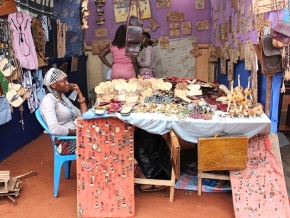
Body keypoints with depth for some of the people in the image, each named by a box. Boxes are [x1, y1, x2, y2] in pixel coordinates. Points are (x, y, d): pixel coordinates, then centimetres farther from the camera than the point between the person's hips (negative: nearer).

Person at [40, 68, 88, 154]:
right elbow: (54, 129, -27)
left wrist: (79, 94, 6)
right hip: (66, 143, -8)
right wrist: (76, 131, -15)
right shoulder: (48, 100, -13)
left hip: (76, 137, 8)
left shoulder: (63, 97, 14)